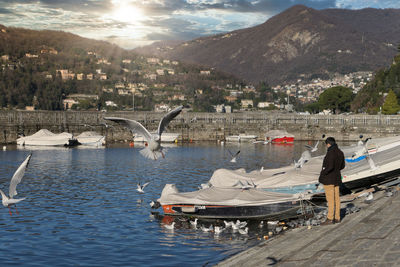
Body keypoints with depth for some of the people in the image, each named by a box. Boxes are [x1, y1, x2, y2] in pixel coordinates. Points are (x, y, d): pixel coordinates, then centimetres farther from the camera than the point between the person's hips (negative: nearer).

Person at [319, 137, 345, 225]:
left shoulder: (330, 153, -19)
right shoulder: (340, 152, 8)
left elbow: (330, 167, -26)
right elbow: (342, 166, 16)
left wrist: (323, 173, -13)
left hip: (329, 179, -9)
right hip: (337, 178, 9)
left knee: (330, 199, -6)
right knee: (336, 198, 11)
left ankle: (330, 219, -4)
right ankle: (337, 218, 16)